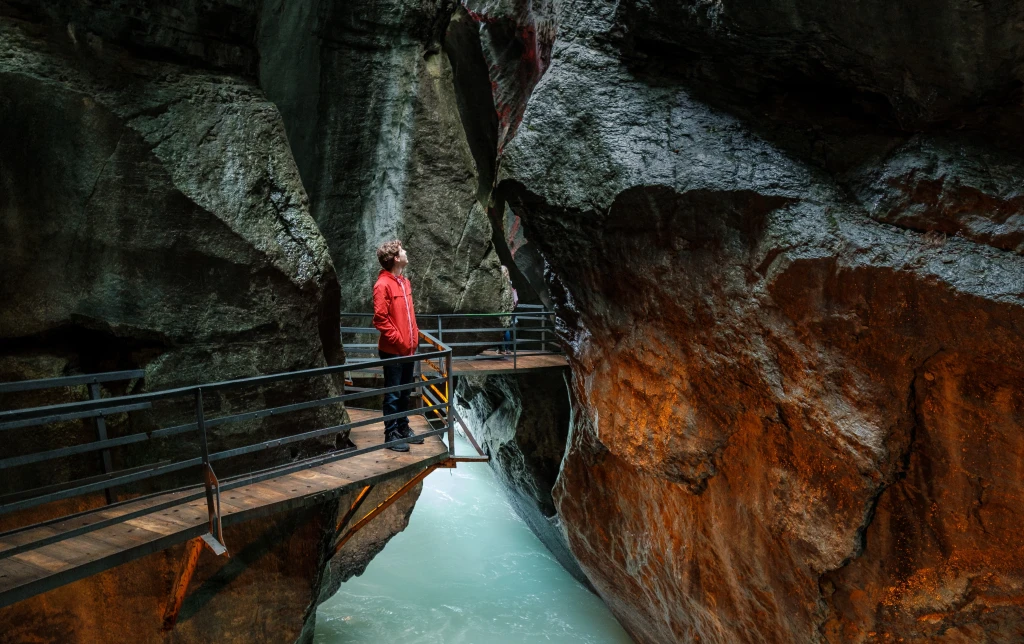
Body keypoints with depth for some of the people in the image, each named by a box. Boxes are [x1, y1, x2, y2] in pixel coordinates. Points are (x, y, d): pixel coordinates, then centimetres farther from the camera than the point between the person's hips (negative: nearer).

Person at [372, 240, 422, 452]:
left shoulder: (404, 282, 11)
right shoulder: (383, 285, -15)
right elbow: (380, 319, -18)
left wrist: (414, 336, 10)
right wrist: (398, 341, -16)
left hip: (409, 349, 8)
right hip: (393, 351, -8)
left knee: (405, 393, 17)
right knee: (393, 394, 1)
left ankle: (403, 428, 28)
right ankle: (391, 434, 11)